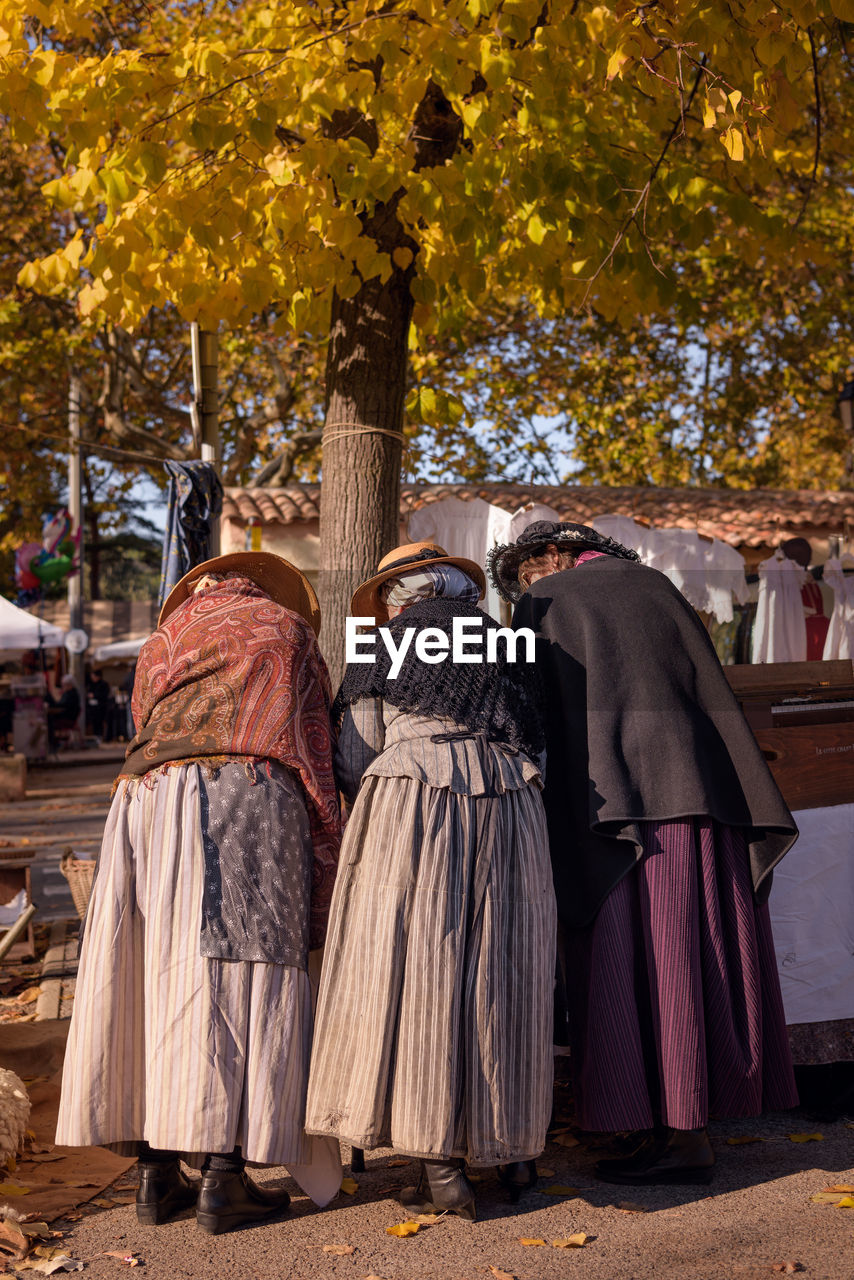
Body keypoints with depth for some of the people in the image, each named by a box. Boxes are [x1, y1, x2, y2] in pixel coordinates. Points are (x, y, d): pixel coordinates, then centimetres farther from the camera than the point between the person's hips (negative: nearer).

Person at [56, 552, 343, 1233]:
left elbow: (154, 734, 19)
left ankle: (158, 1174, 10)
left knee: (156, 981, 7)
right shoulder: (288, 627, 20)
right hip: (245, 795, -4)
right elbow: (316, 756, 14)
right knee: (237, 980, -5)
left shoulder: (160, 644, 31)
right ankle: (223, 1179, -6)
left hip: (145, 799, 4)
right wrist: (323, 885, 15)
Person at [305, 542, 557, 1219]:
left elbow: (356, 761, 5)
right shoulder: (500, 644, 20)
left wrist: (376, 801, 25)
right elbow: (529, 742, 14)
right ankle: (516, 1150, 22)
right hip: (509, 808, 4)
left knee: (418, 979, 0)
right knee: (500, 972, 12)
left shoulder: (384, 645, 8)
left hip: (414, 808, -4)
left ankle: (442, 1170, 0)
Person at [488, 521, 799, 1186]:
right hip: (702, 798, 5)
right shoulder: (655, 585, 18)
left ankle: (679, 1137, 0)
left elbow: (535, 723, 2)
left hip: (615, 802, -5)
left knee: (638, 966, -1)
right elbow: (714, 688, 16)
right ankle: (689, 1120, 17)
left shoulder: (544, 607, 5)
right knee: (699, 957, 9)